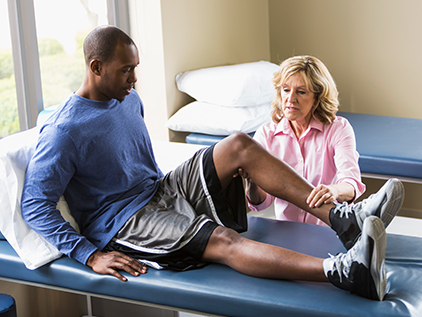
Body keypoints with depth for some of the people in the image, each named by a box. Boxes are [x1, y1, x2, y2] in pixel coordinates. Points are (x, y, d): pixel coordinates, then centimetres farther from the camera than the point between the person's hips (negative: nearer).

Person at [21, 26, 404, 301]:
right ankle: (346, 273, -55)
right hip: (122, 222, -8)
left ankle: (342, 218, -22)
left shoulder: (129, 100, 9)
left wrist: (161, 186, 16)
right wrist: (90, 255, -26)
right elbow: (35, 205, -19)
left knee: (240, 145, -13)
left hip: (161, 191, 8)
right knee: (223, 240, -34)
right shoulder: (63, 132, -18)